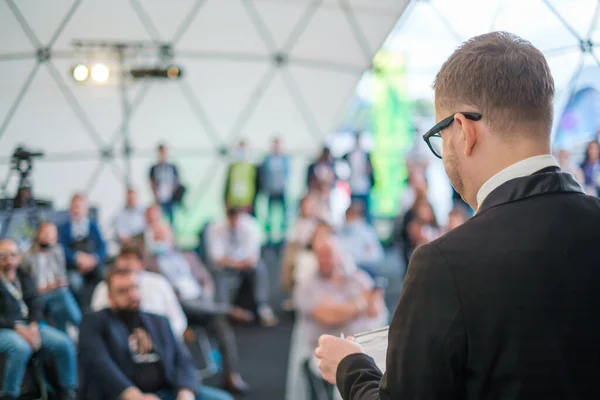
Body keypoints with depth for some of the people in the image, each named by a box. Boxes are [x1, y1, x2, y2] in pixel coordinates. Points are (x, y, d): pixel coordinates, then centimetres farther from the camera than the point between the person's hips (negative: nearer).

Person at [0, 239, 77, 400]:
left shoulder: (23, 277, 11)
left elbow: (35, 306, 10)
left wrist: (33, 326, -10)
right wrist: (17, 327, -20)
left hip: (28, 326, 5)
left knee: (65, 343, -14)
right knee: (21, 348, -38)